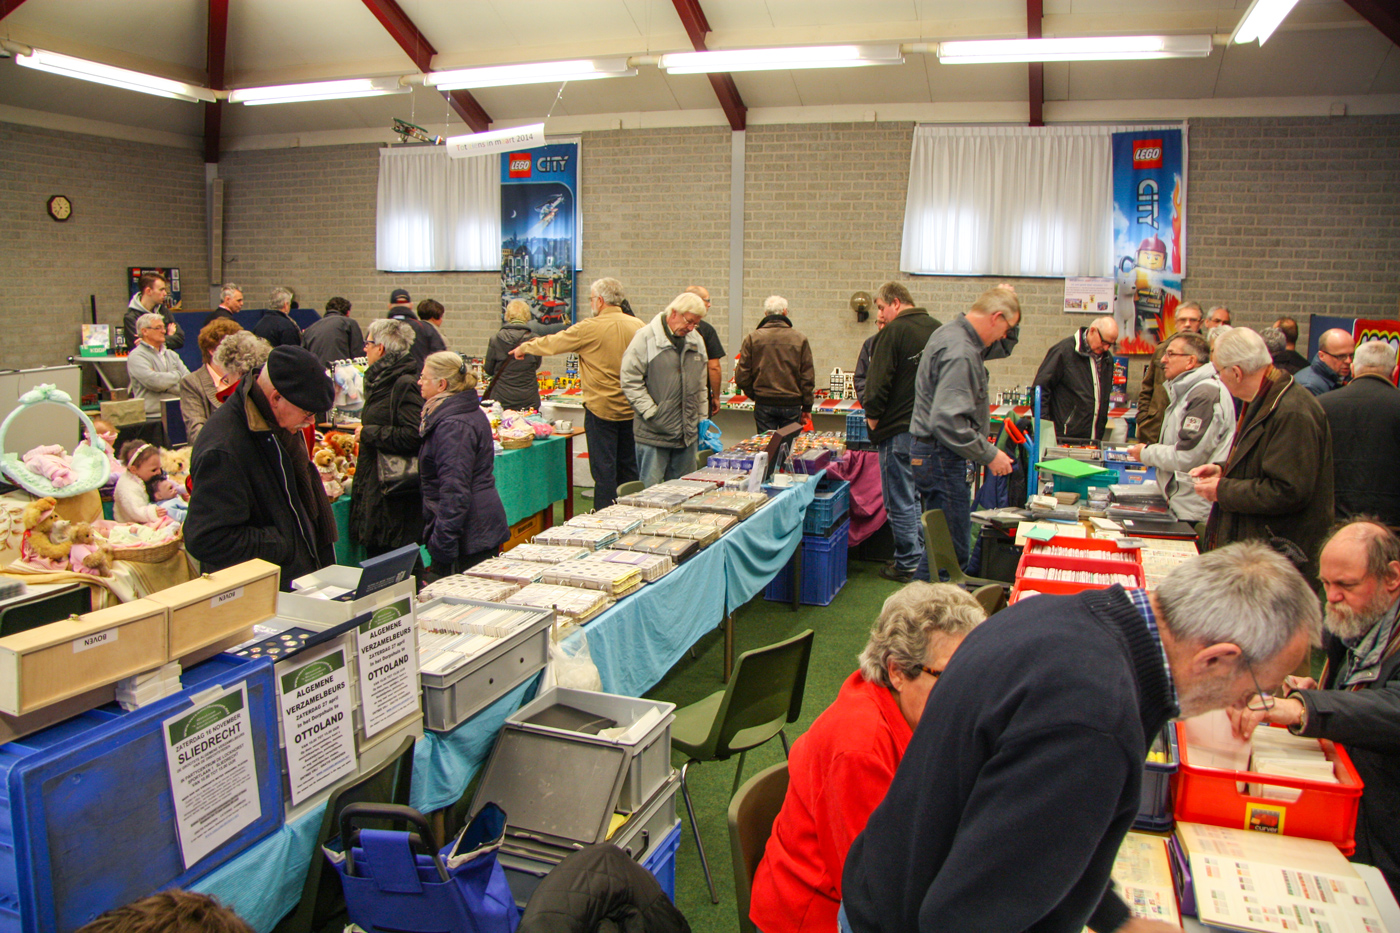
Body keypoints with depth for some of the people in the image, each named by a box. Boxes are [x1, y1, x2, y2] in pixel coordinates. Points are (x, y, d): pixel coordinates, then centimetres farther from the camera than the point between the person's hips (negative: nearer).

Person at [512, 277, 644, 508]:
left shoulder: (590, 328, -13)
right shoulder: (638, 325, 0)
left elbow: (552, 343, -1)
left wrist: (524, 348, 17)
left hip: (601, 409, -5)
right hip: (631, 409, 5)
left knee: (604, 469, 1)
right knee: (628, 468, 14)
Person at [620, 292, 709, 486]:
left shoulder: (696, 341, 13)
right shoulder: (645, 338, -7)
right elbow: (630, 380, -10)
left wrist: (702, 417, 16)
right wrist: (651, 413, -14)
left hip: (687, 434, 6)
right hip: (653, 433, -6)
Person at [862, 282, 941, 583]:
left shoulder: (895, 331, -13)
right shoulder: (937, 328, 9)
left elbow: (878, 380, -15)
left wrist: (872, 416, -3)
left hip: (900, 428, -7)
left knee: (900, 500, 2)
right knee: (922, 495, 16)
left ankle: (908, 564, 8)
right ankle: (926, 560, 23)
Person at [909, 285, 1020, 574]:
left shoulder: (953, 334, 12)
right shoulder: (960, 353, -21)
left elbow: (1003, 348, 31)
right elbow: (949, 421, -28)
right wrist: (989, 455, -19)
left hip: (931, 453, 11)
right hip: (941, 457, -11)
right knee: (953, 553, -6)